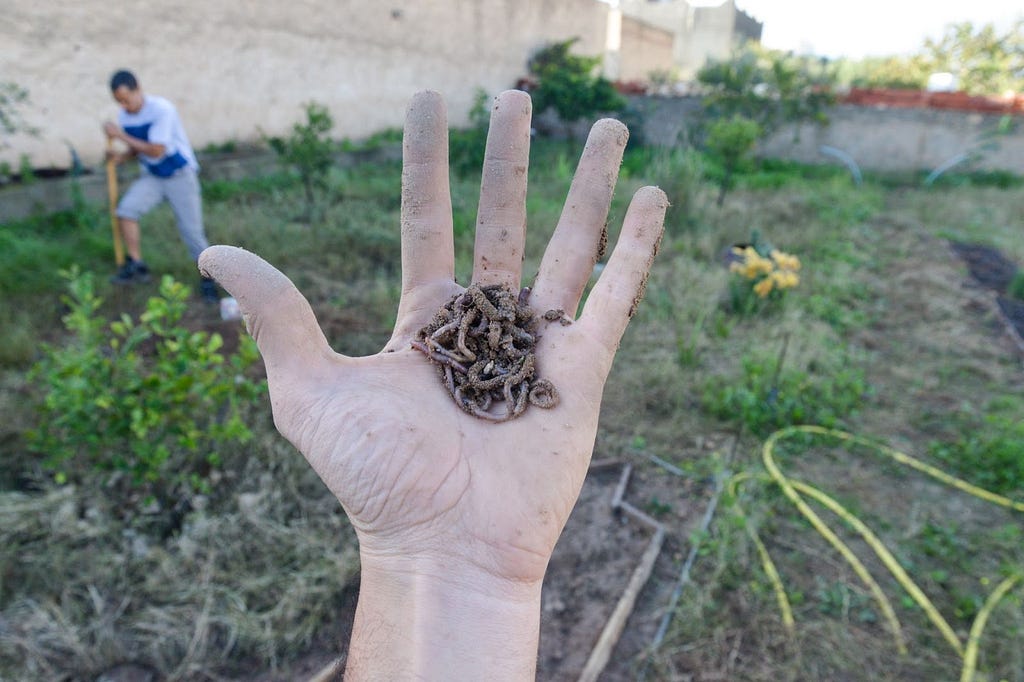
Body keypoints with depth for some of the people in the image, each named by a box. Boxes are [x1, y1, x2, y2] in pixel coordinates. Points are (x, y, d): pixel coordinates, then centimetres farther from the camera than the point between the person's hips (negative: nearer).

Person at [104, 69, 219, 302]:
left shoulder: (162, 109, -20)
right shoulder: (124, 116, 0)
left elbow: (156, 150, -23)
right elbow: (136, 148, 12)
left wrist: (120, 135, -22)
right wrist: (122, 157, -9)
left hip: (180, 175, -5)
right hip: (152, 177, 5)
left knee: (191, 230, -7)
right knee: (125, 209, -17)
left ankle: (207, 280, 9)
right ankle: (136, 266, -6)